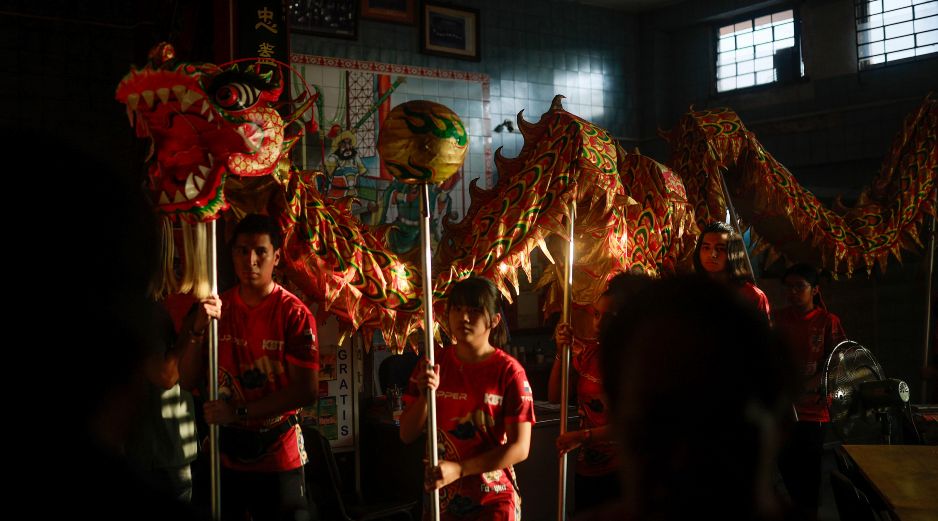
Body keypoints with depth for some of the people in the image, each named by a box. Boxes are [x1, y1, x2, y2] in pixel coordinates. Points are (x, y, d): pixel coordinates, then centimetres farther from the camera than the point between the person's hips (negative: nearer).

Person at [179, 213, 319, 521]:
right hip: (224, 452, 4)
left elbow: (308, 391, -17)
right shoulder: (217, 307, 2)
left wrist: (239, 412, -18)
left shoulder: (294, 313, -12)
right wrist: (198, 330, -16)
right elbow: (187, 380, 0)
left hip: (278, 457, -3)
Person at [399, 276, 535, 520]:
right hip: (441, 497, 4)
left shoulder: (508, 371, -13)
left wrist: (459, 469, -22)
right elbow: (407, 435, 0)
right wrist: (424, 396, -18)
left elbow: (519, 448, -15)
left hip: (493, 500, -3)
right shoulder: (432, 364, -1)